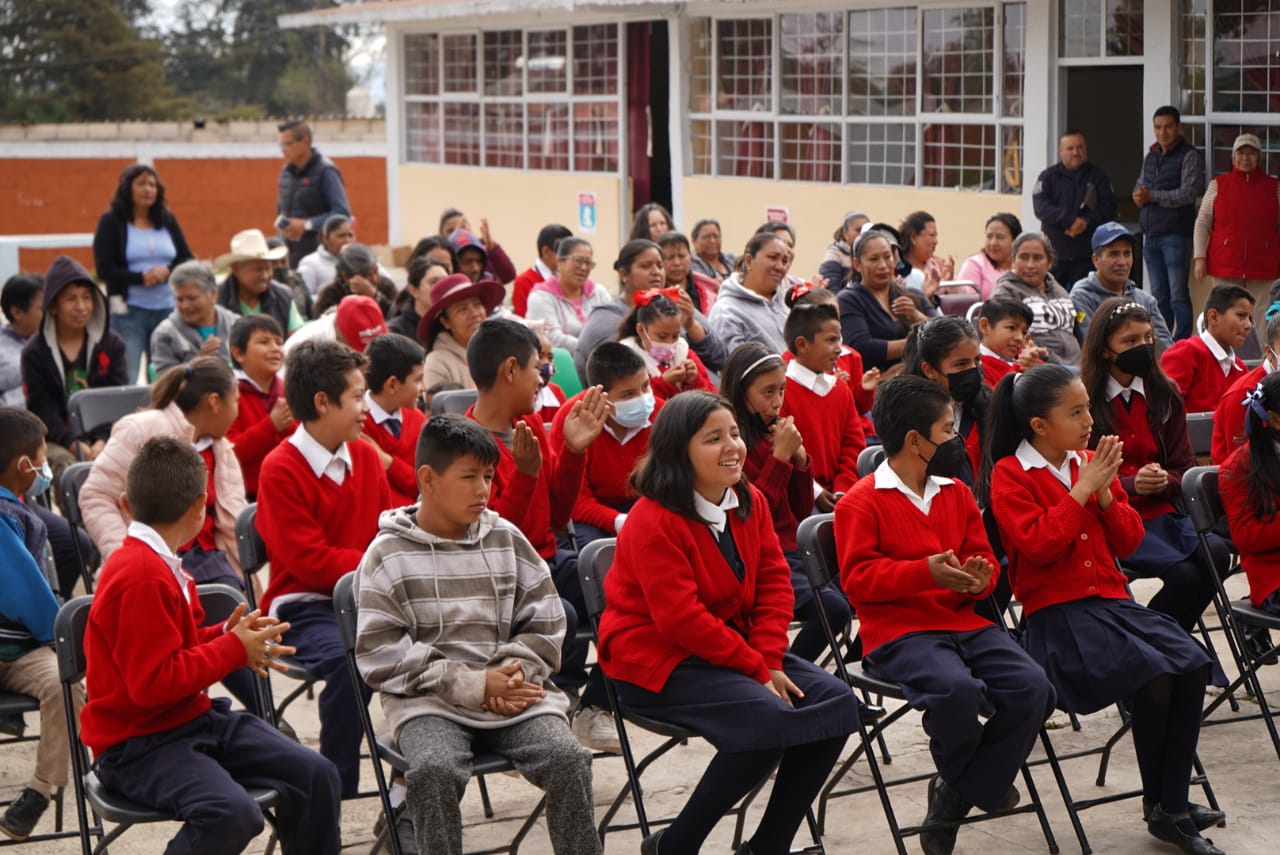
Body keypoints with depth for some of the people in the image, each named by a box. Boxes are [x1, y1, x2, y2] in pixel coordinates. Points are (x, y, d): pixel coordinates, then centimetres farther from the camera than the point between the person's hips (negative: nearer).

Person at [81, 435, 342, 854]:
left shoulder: (155, 564, 9)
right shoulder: (141, 578, -22)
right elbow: (153, 683, -25)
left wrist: (228, 635, 3)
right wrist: (234, 649, -15)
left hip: (196, 719, 9)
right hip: (139, 746, -9)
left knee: (316, 776, -4)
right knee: (232, 813, -34)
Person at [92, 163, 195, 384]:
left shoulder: (168, 221, 11)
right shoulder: (111, 222, 0)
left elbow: (189, 261, 8)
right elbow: (104, 269, -7)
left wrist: (167, 271, -12)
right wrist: (142, 277, -16)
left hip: (167, 309, 4)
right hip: (128, 310, -4)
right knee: (125, 380, -4)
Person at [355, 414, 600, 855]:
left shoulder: (507, 541, 12)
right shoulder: (389, 554, 2)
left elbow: (543, 624, 14)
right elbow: (379, 652, -5)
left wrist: (514, 673, -8)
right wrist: (470, 685, -12)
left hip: (514, 696, 3)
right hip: (427, 702, -2)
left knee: (568, 759, -23)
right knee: (434, 770, -33)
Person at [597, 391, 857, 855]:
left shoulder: (750, 502, 5)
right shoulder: (653, 521, -19)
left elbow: (774, 582, 4)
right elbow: (680, 620, -22)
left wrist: (770, 659, -12)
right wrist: (756, 669, -19)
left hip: (737, 646, 8)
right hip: (657, 659, -8)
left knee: (835, 703, -8)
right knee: (768, 719, -30)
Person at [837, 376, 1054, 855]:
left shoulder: (957, 493, 17)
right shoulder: (862, 503, -3)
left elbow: (984, 556, 20)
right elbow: (858, 577, -10)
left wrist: (980, 577, -6)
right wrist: (926, 572, -22)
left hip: (963, 622, 6)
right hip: (898, 631, -6)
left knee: (1032, 687, -20)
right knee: (958, 689, -36)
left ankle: (956, 795, -4)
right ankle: (961, 778, -2)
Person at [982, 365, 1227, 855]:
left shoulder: (1091, 463, 14)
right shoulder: (1009, 475, -4)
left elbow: (1128, 541, 14)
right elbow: (1038, 545, -17)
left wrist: (1106, 494, -3)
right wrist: (1080, 489, -15)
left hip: (1111, 599, 7)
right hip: (1056, 613, -7)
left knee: (1193, 666, -16)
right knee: (1153, 676, -26)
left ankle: (1173, 805, -11)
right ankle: (1158, 803, -6)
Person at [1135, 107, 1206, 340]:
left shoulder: (1189, 156, -6)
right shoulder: (1151, 157, 17)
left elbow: (1189, 193, -16)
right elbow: (1140, 186, 21)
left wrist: (1152, 196, -15)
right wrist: (1139, 195, -4)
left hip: (1176, 235, -7)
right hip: (1151, 235, 7)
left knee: (1178, 297, -8)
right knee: (1159, 297, 12)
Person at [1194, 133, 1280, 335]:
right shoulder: (1218, 185, 6)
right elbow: (1202, 223, 6)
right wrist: (1200, 257, -2)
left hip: (1263, 267, 0)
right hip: (1226, 265, 0)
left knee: (1262, 319, -1)